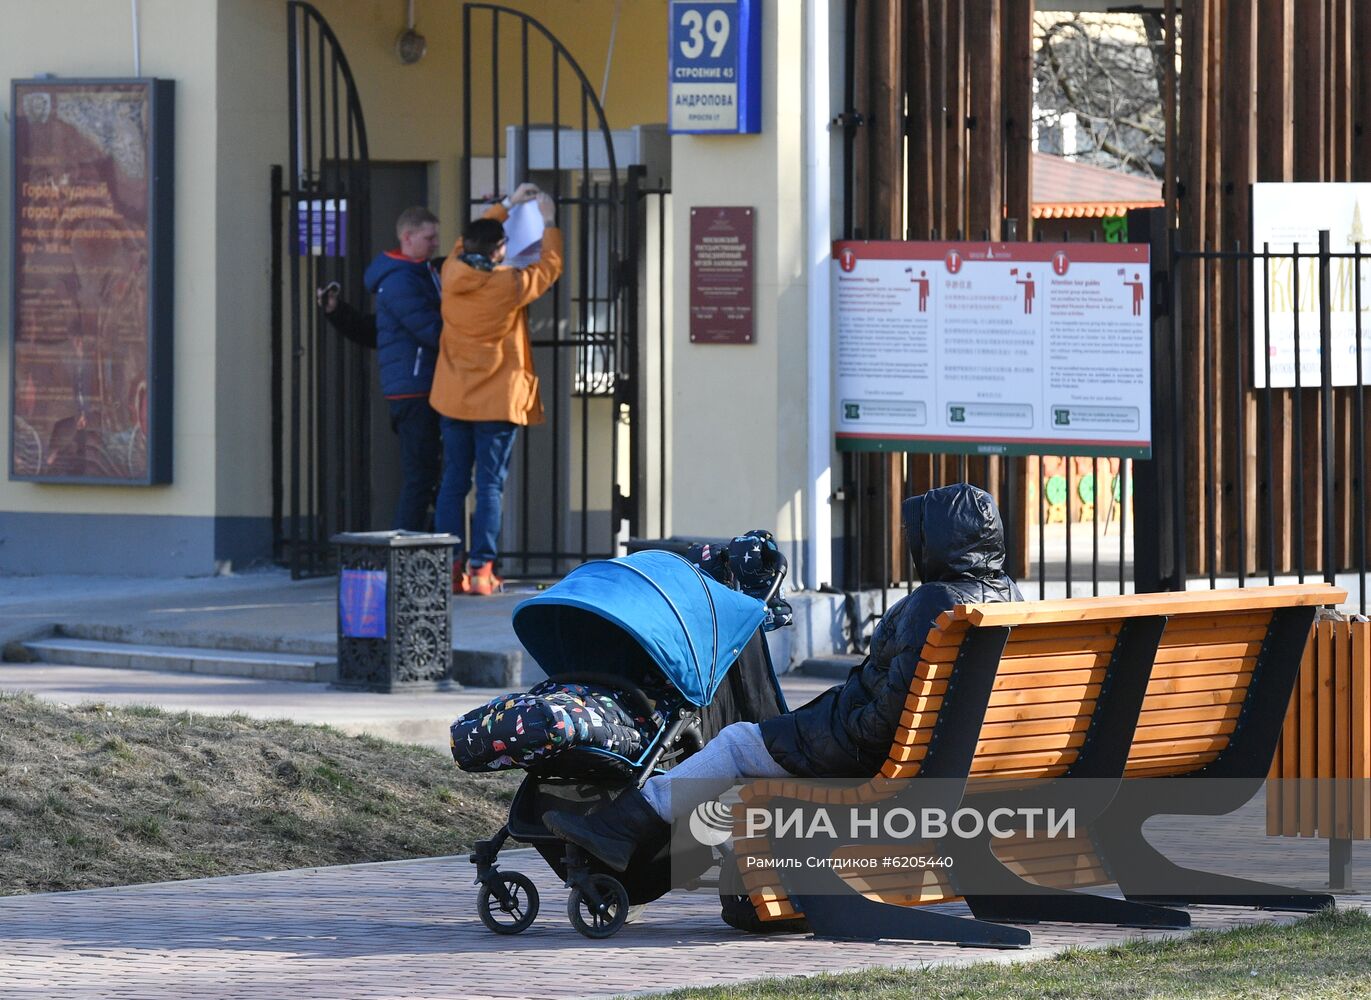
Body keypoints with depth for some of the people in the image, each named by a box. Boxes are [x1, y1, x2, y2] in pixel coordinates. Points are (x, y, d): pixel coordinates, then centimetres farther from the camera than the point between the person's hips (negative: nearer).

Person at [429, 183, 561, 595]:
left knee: (453, 483, 8)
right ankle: (481, 569, -6)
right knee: (489, 485, -2)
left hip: (453, 399, 4)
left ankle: (448, 569, 6)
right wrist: (548, 223, 20)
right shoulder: (509, 284, -14)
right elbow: (548, 267, 5)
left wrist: (506, 206, 28)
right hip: (497, 402, -4)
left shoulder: (452, 274, -2)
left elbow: (468, 242, 19)